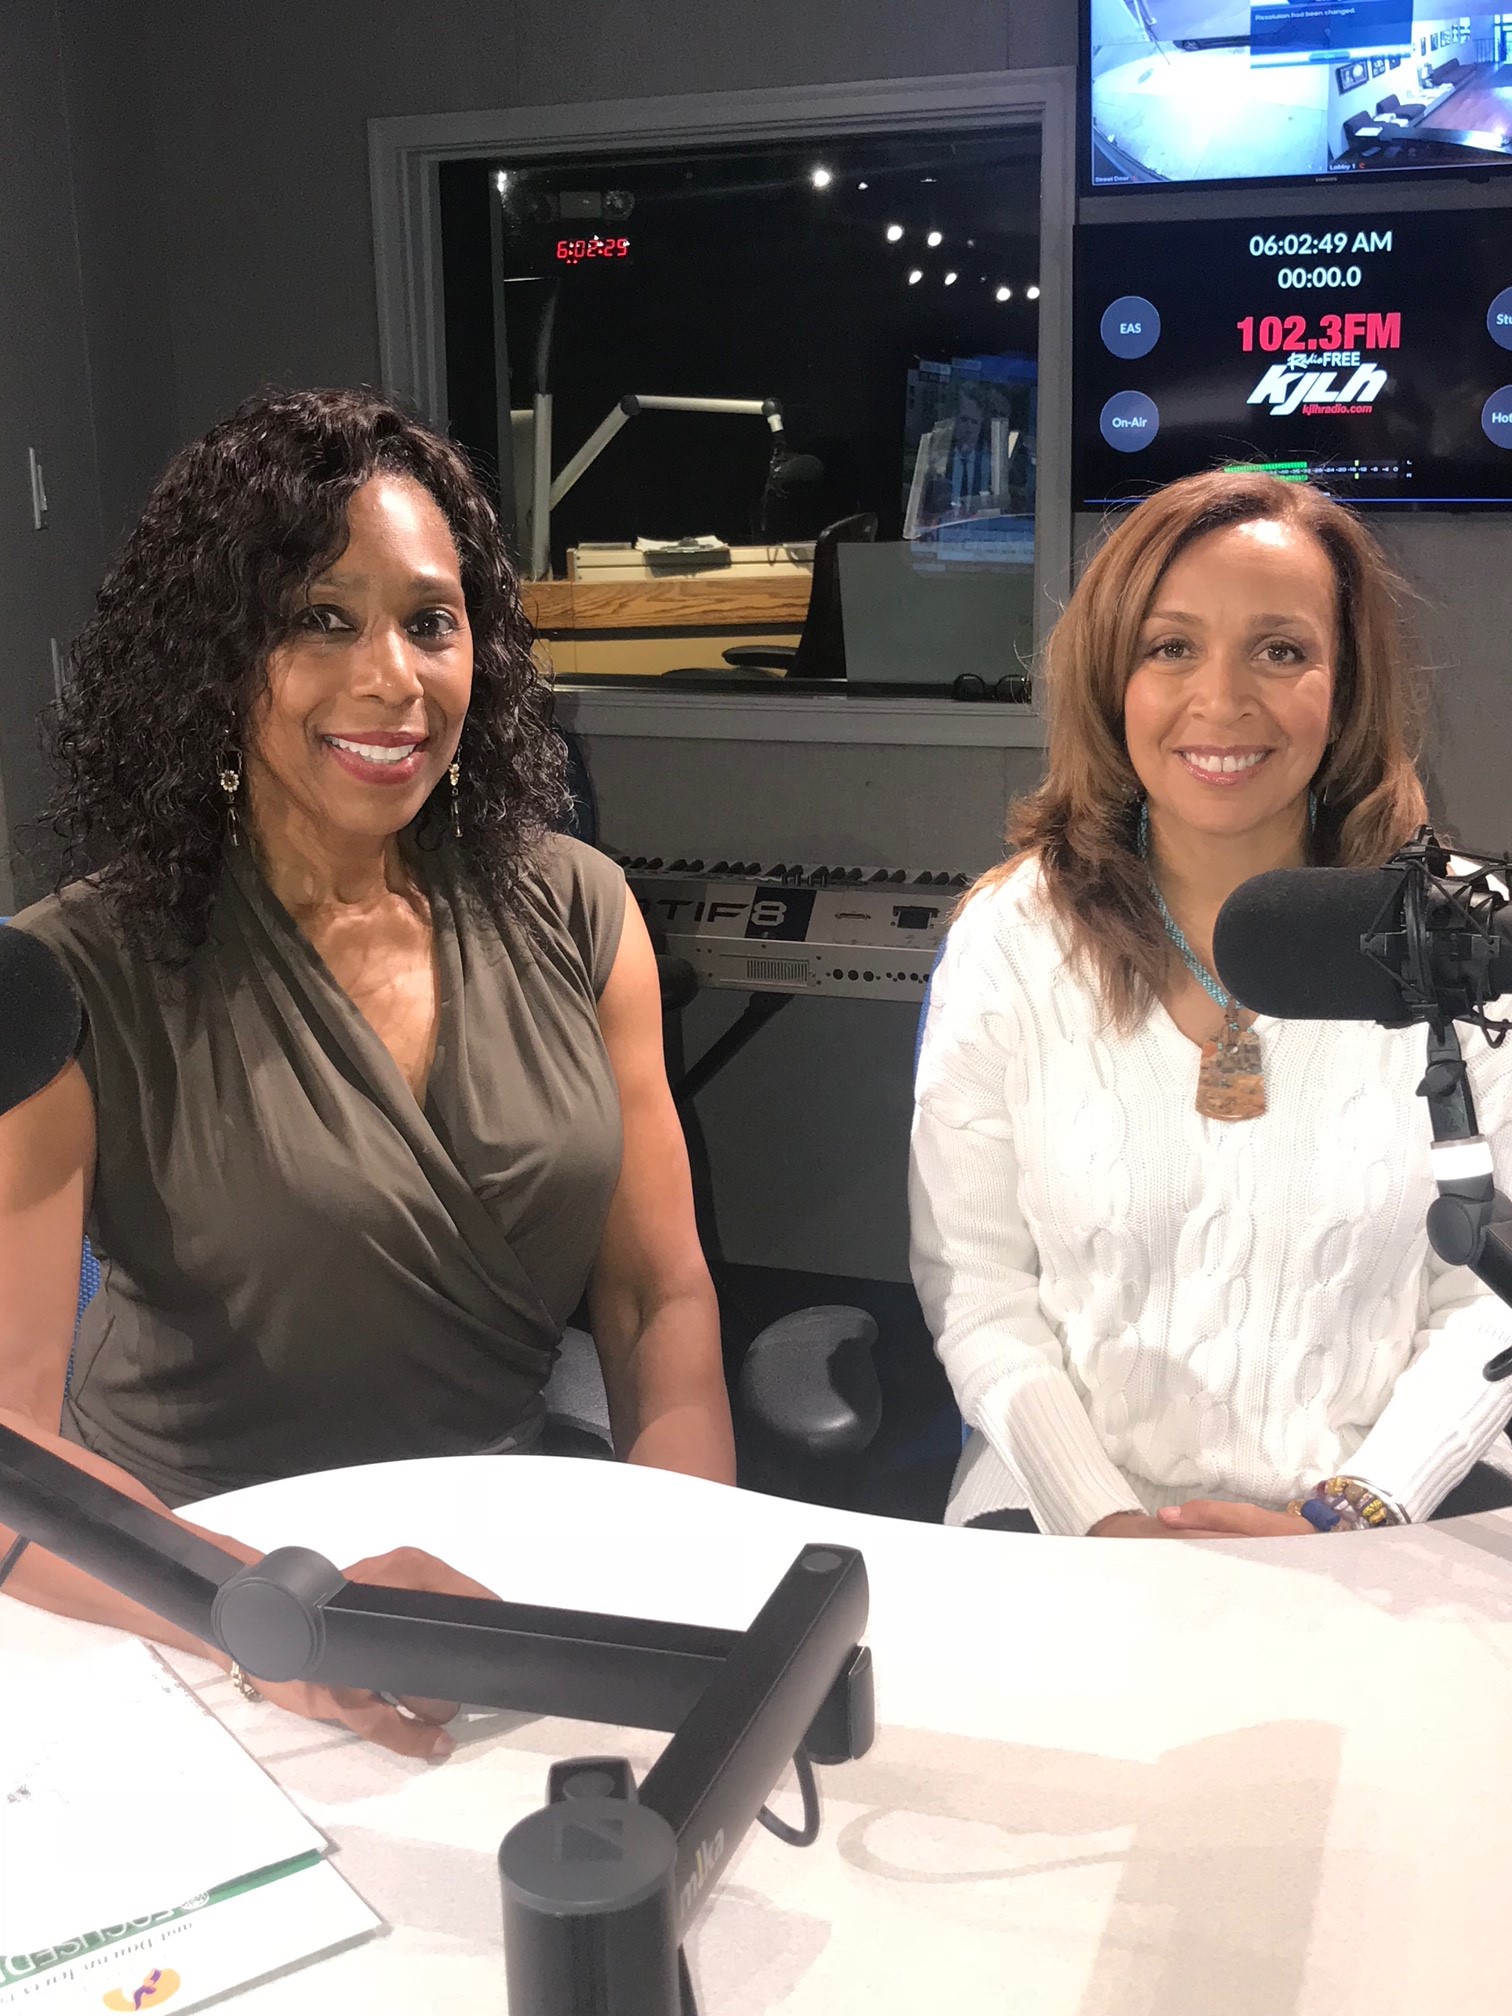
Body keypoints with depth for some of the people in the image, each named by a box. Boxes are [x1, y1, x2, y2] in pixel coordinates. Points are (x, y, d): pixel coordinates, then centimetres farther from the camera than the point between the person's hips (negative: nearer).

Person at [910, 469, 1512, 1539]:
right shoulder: (1008, 941, -2)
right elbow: (974, 1285, -1)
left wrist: (1345, 1519, -12)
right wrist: (1099, 1518, -13)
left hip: (1394, 1504, 0)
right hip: (1076, 1504, 0)